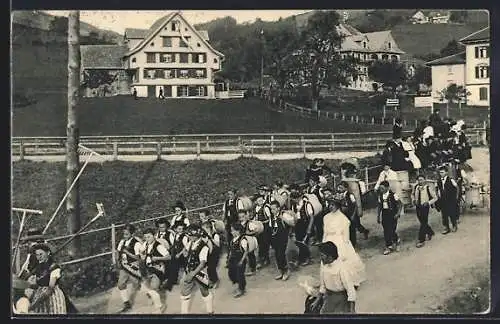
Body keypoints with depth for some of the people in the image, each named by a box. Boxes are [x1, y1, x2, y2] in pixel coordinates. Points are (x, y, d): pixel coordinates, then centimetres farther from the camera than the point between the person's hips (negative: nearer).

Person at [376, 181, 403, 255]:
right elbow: (379, 206, 14)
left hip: (392, 215, -5)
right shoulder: (380, 196, 5)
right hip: (384, 215, 5)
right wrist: (378, 216, 11)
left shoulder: (393, 195, -10)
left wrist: (398, 213, -13)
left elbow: (400, 204, -4)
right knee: (386, 231, 4)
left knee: (391, 230, -6)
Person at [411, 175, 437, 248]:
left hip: (425, 207, -5)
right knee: (423, 223, 18)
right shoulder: (416, 187, 0)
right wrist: (414, 200, 3)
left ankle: (421, 240, 1)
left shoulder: (428, 188, -13)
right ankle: (430, 232, 43)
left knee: (423, 223, -4)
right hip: (418, 207, 5)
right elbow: (412, 194, 21)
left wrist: (428, 202, -16)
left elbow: (435, 198, -4)